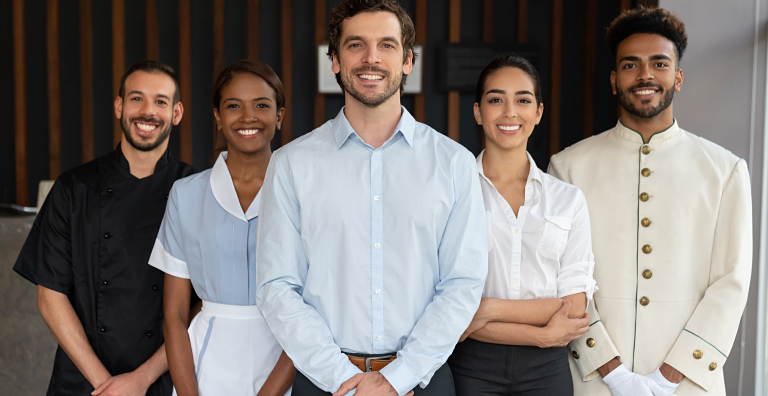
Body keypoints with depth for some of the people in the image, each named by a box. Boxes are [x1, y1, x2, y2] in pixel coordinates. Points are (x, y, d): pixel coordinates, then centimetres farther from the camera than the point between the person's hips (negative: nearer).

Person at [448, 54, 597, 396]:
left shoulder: (569, 199, 5)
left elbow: (575, 307, -2)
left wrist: (488, 308, -13)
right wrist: (541, 334, -11)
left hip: (546, 368, 2)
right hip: (470, 367, -2)